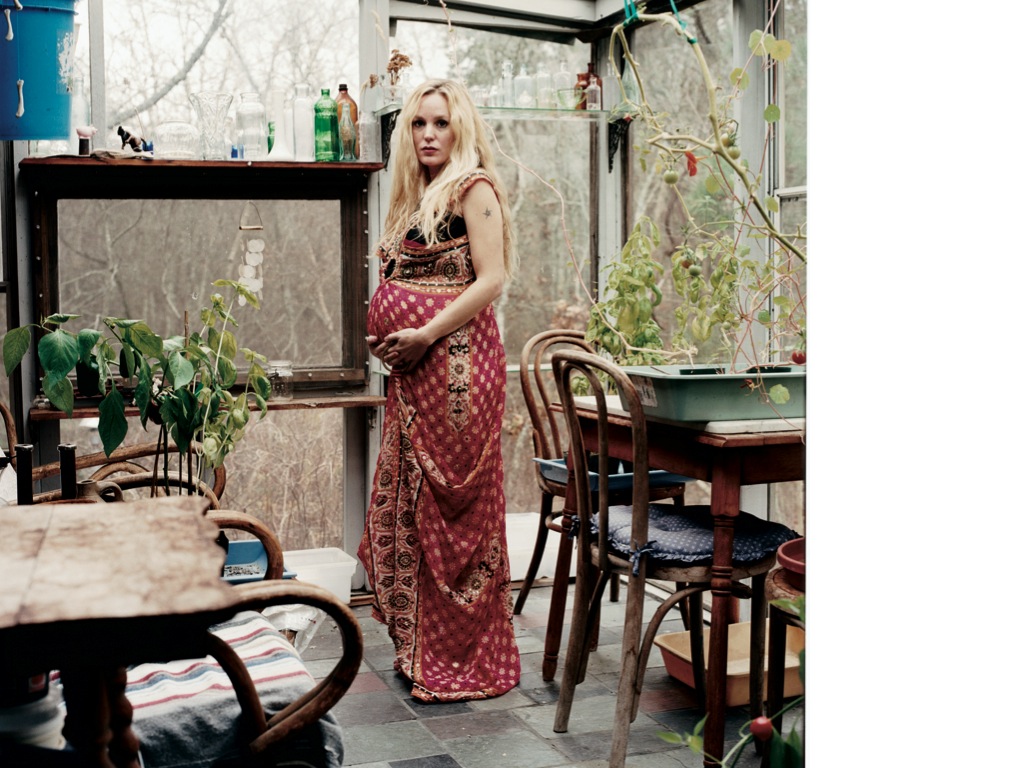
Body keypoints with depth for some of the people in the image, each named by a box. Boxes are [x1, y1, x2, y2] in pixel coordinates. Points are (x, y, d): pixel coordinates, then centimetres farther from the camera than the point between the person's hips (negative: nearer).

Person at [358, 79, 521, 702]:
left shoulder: (473, 188, -5)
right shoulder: (416, 196, 20)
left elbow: (492, 280, -15)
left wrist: (425, 335, -18)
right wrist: (382, 334, 12)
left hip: (456, 360, -9)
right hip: (413, 369, 9)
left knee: (452, 506, -4)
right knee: (410, 503, 10)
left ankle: (465, 663, 8)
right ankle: (425, 650, 22)